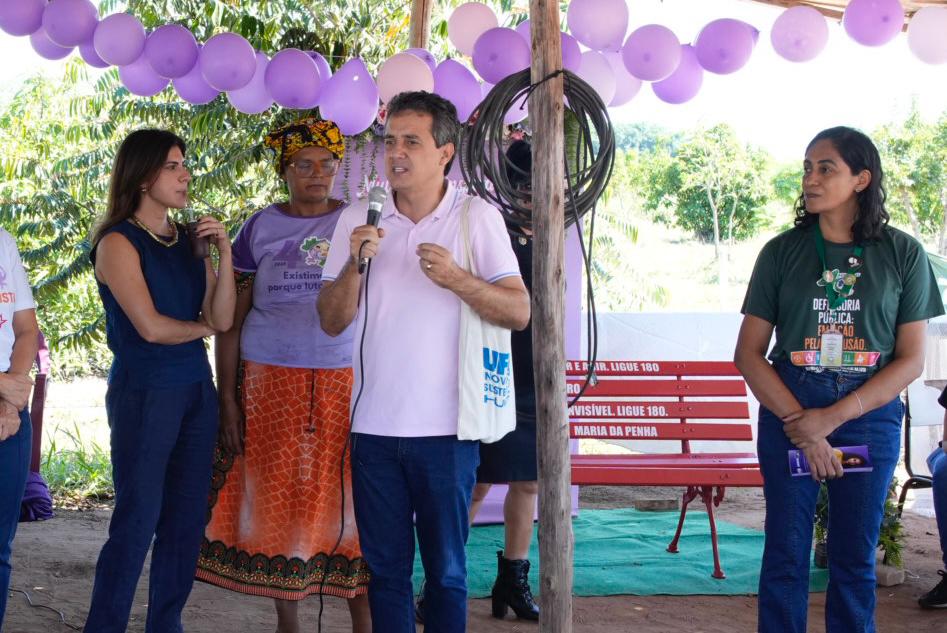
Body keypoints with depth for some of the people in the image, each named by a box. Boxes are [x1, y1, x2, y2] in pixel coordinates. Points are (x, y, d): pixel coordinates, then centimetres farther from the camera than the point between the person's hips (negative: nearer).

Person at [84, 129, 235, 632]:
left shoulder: (188, 240, 10)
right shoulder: (119, 242, -8)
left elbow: (222, 319, 3)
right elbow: (150, 327, -15)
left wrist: (224, 252, -6)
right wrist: (200, 328, 2)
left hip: (196, 391, 6)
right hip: (143, 394, -6)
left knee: (186, 519, 8)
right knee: (138, 521, -4)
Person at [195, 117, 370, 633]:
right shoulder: (261, 227, 5)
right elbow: (230, 319, 4)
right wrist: (227, 400, -1)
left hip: (346, 382, 0)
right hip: (270, 383, 1)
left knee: (349, 499, -2)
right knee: (278, 500, 4)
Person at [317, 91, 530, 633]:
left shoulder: (477, 217, -2)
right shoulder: (358, 221, 6)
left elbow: (519, 312, -6)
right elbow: (332, 322, 3)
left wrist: (456, 278, -21)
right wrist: (355, 264, -13)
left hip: (446, 428, -2)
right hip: (373, 426, 3)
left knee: (446, 569, 6)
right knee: (385, 567, 11)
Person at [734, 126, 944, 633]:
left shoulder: (902, 254, 1)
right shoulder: (782, 252, 3)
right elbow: (748, 353, 1)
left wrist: (834, 417, -12)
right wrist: (799, 423, -11)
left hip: (870, 415, 0)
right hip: (787, 410, 0)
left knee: (855, 557, 6)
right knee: (786, 553, 2)